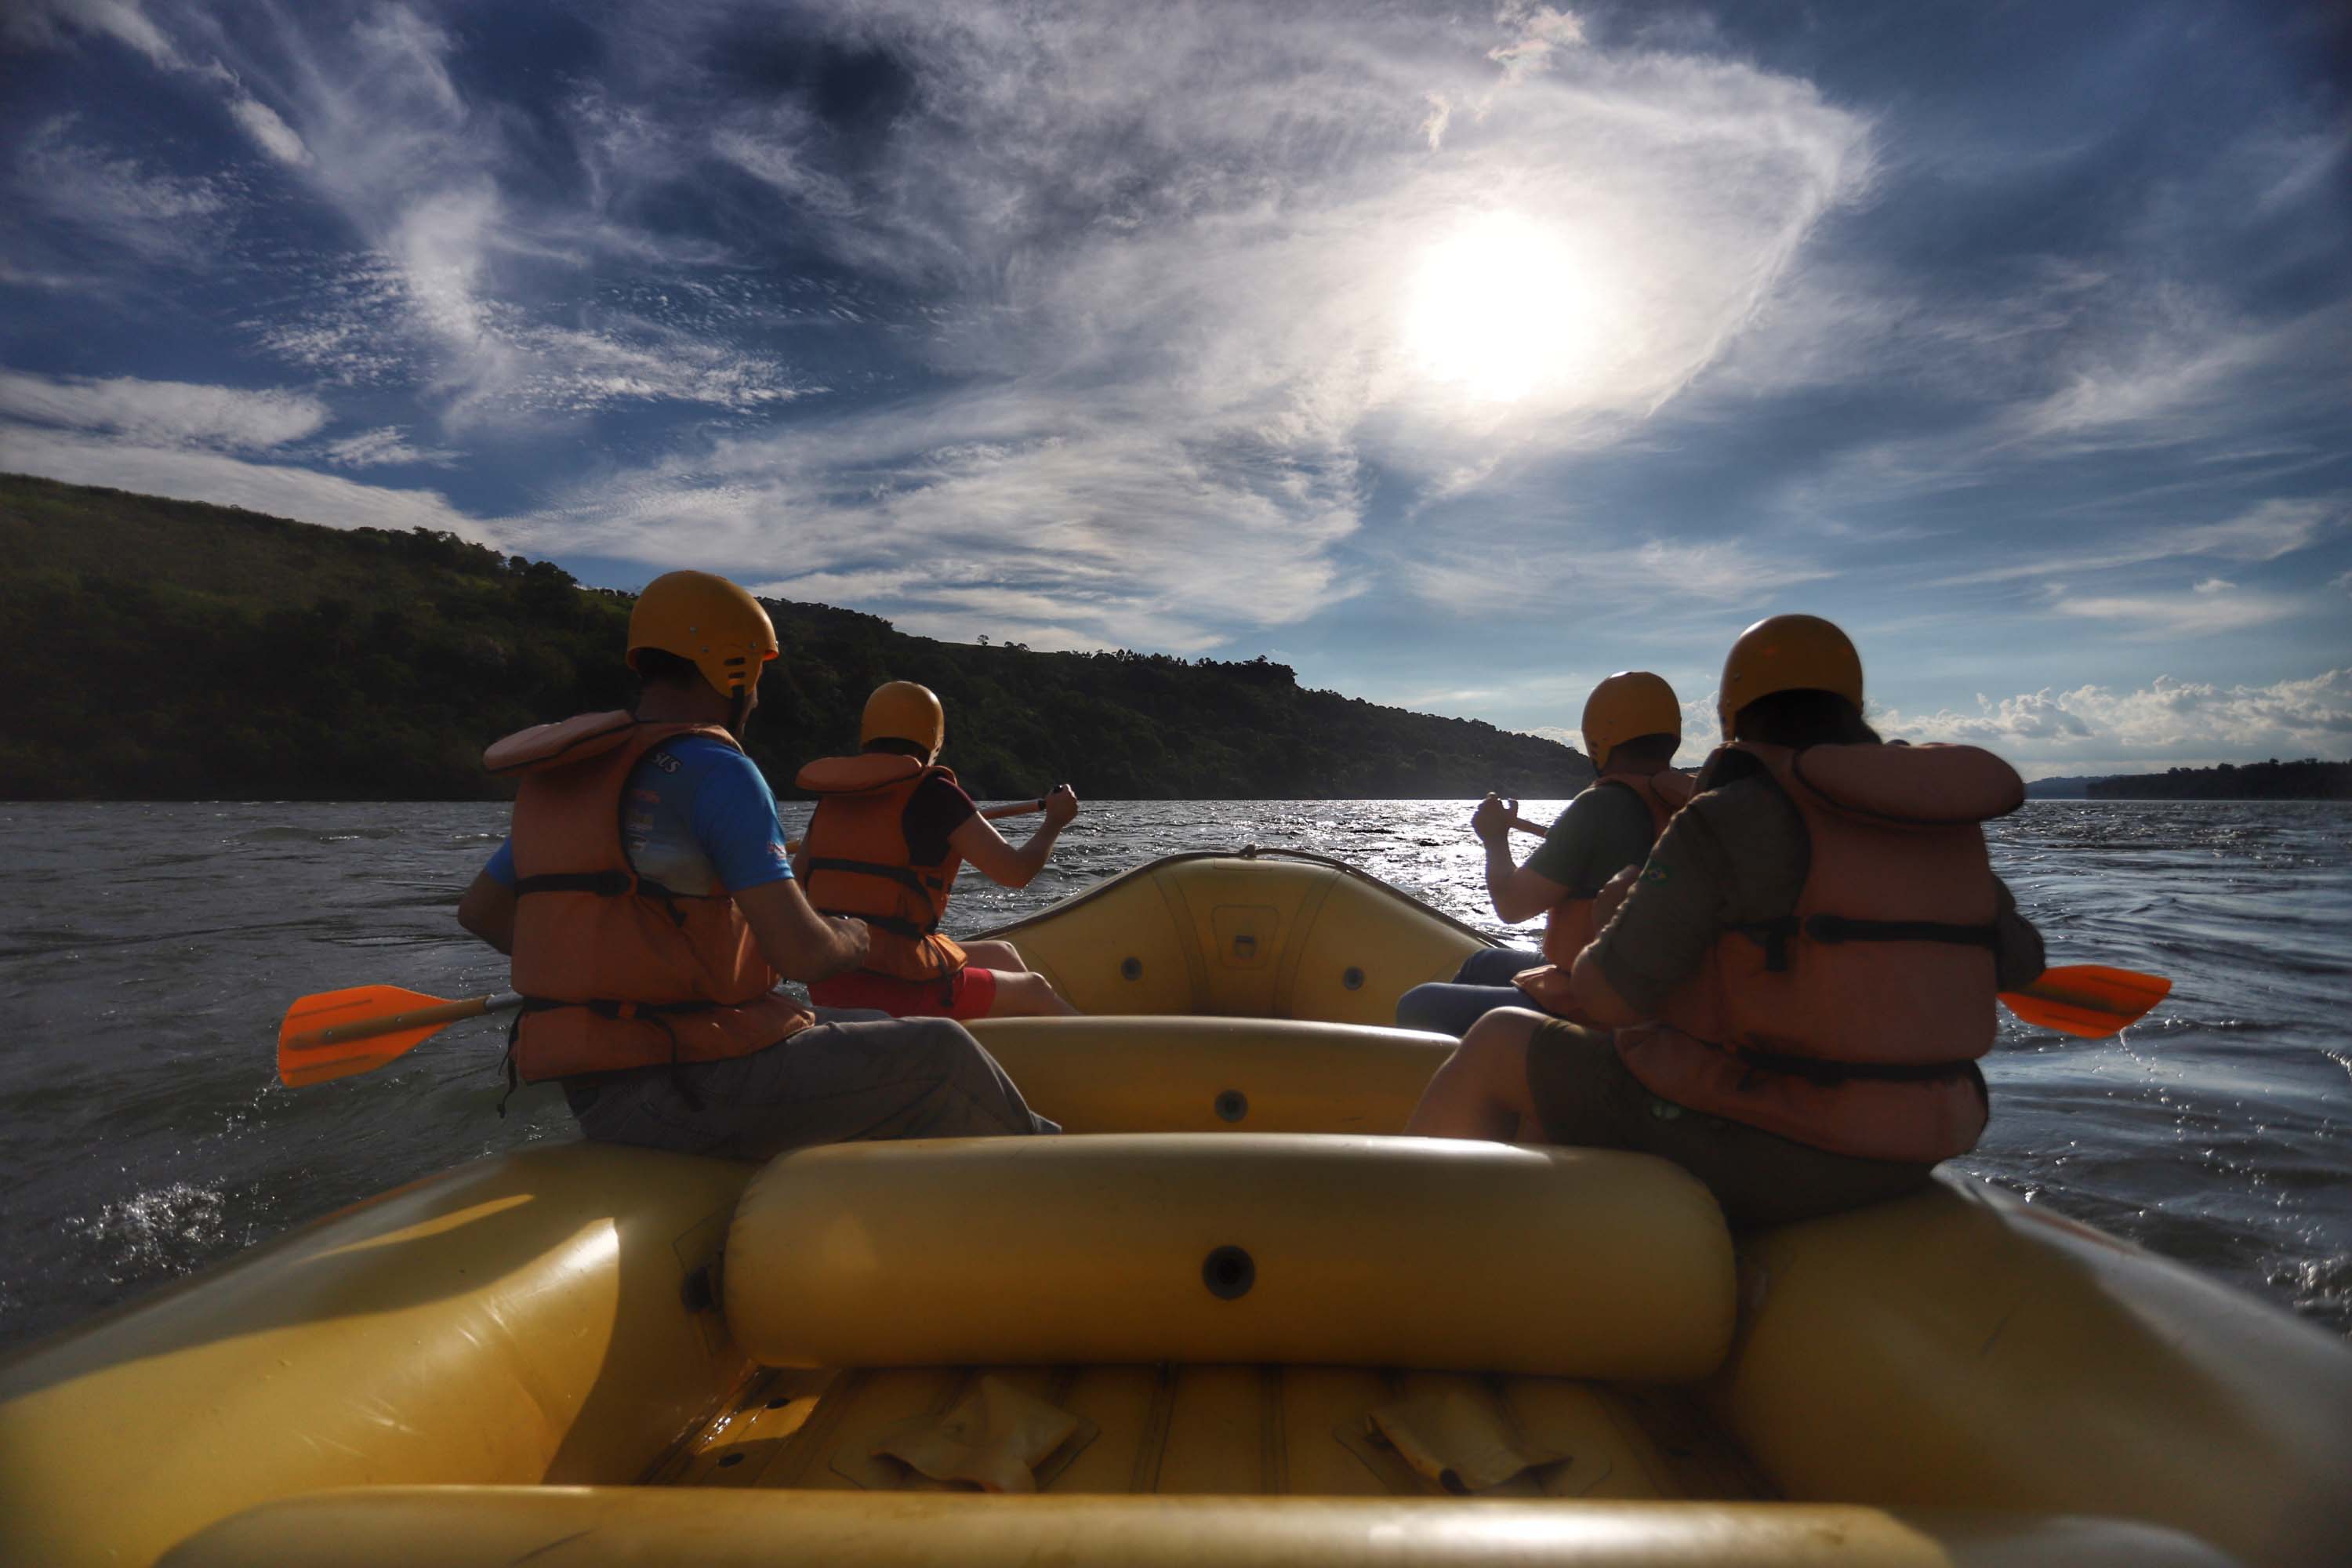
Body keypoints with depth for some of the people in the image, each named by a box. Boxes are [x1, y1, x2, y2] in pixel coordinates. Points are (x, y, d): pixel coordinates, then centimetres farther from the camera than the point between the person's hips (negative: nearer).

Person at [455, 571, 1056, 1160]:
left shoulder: (565, 777, 10)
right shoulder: (718, 771, -17)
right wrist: (852, 940, 0)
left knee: (880, 1036, 21)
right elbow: (801, 953, -23)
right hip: (693, 1089, -9)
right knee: (943, 1053, 0)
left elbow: (477, 910, 20)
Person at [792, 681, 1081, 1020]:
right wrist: (1055, 822, 7)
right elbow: (1016, 871, -11)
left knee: (1001, 954, 25)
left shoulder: (832, 797, 7)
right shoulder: (932, 792, -12)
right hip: (897, 989, -7)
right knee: (1036, 991, 15)